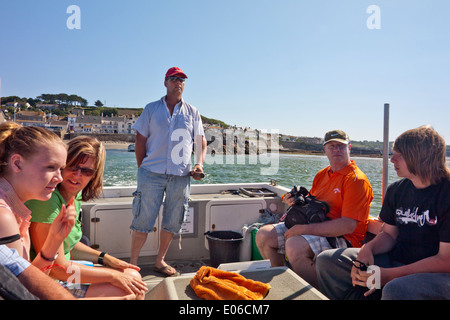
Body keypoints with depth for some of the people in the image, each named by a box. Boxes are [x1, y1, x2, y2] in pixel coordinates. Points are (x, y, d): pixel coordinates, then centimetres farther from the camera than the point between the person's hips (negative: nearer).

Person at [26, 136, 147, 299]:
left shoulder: (75, 196, 1)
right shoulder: (47, 199, -26)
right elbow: (58, 268, -24)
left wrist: (107, 259, 6)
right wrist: (114, 276, -18)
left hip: (66, 268, 8)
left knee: (133, 276, 6)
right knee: (133, 291, -12)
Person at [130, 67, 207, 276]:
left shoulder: (192, 112, 16)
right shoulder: (151, 109, 11)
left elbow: (201, 140, 17)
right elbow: (140, 139, 7)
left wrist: (199, 163, 2)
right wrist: (142, 168, 0)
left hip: (180, 175, 2)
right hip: (152, 173, -2)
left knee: (172, 221, 7)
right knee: (143, 219, -4)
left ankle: (160, 261, 23)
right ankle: (133, 263, 11)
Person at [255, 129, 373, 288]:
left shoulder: (357, 180, -11)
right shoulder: (321, 175, 15)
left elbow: (348, 226, -20)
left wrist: (306, 229, -23)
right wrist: (296, 202, -2)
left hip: (342, 239, -8)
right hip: (312, 228, 8)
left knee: (294, 246, -35)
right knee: (263, 235, -4)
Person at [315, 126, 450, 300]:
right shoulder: (396, 190, 4)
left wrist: (388, 275, -24)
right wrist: (367, 249, -12)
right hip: (397, 261, 6)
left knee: (395, 290, -40)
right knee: (327, 260, -5)